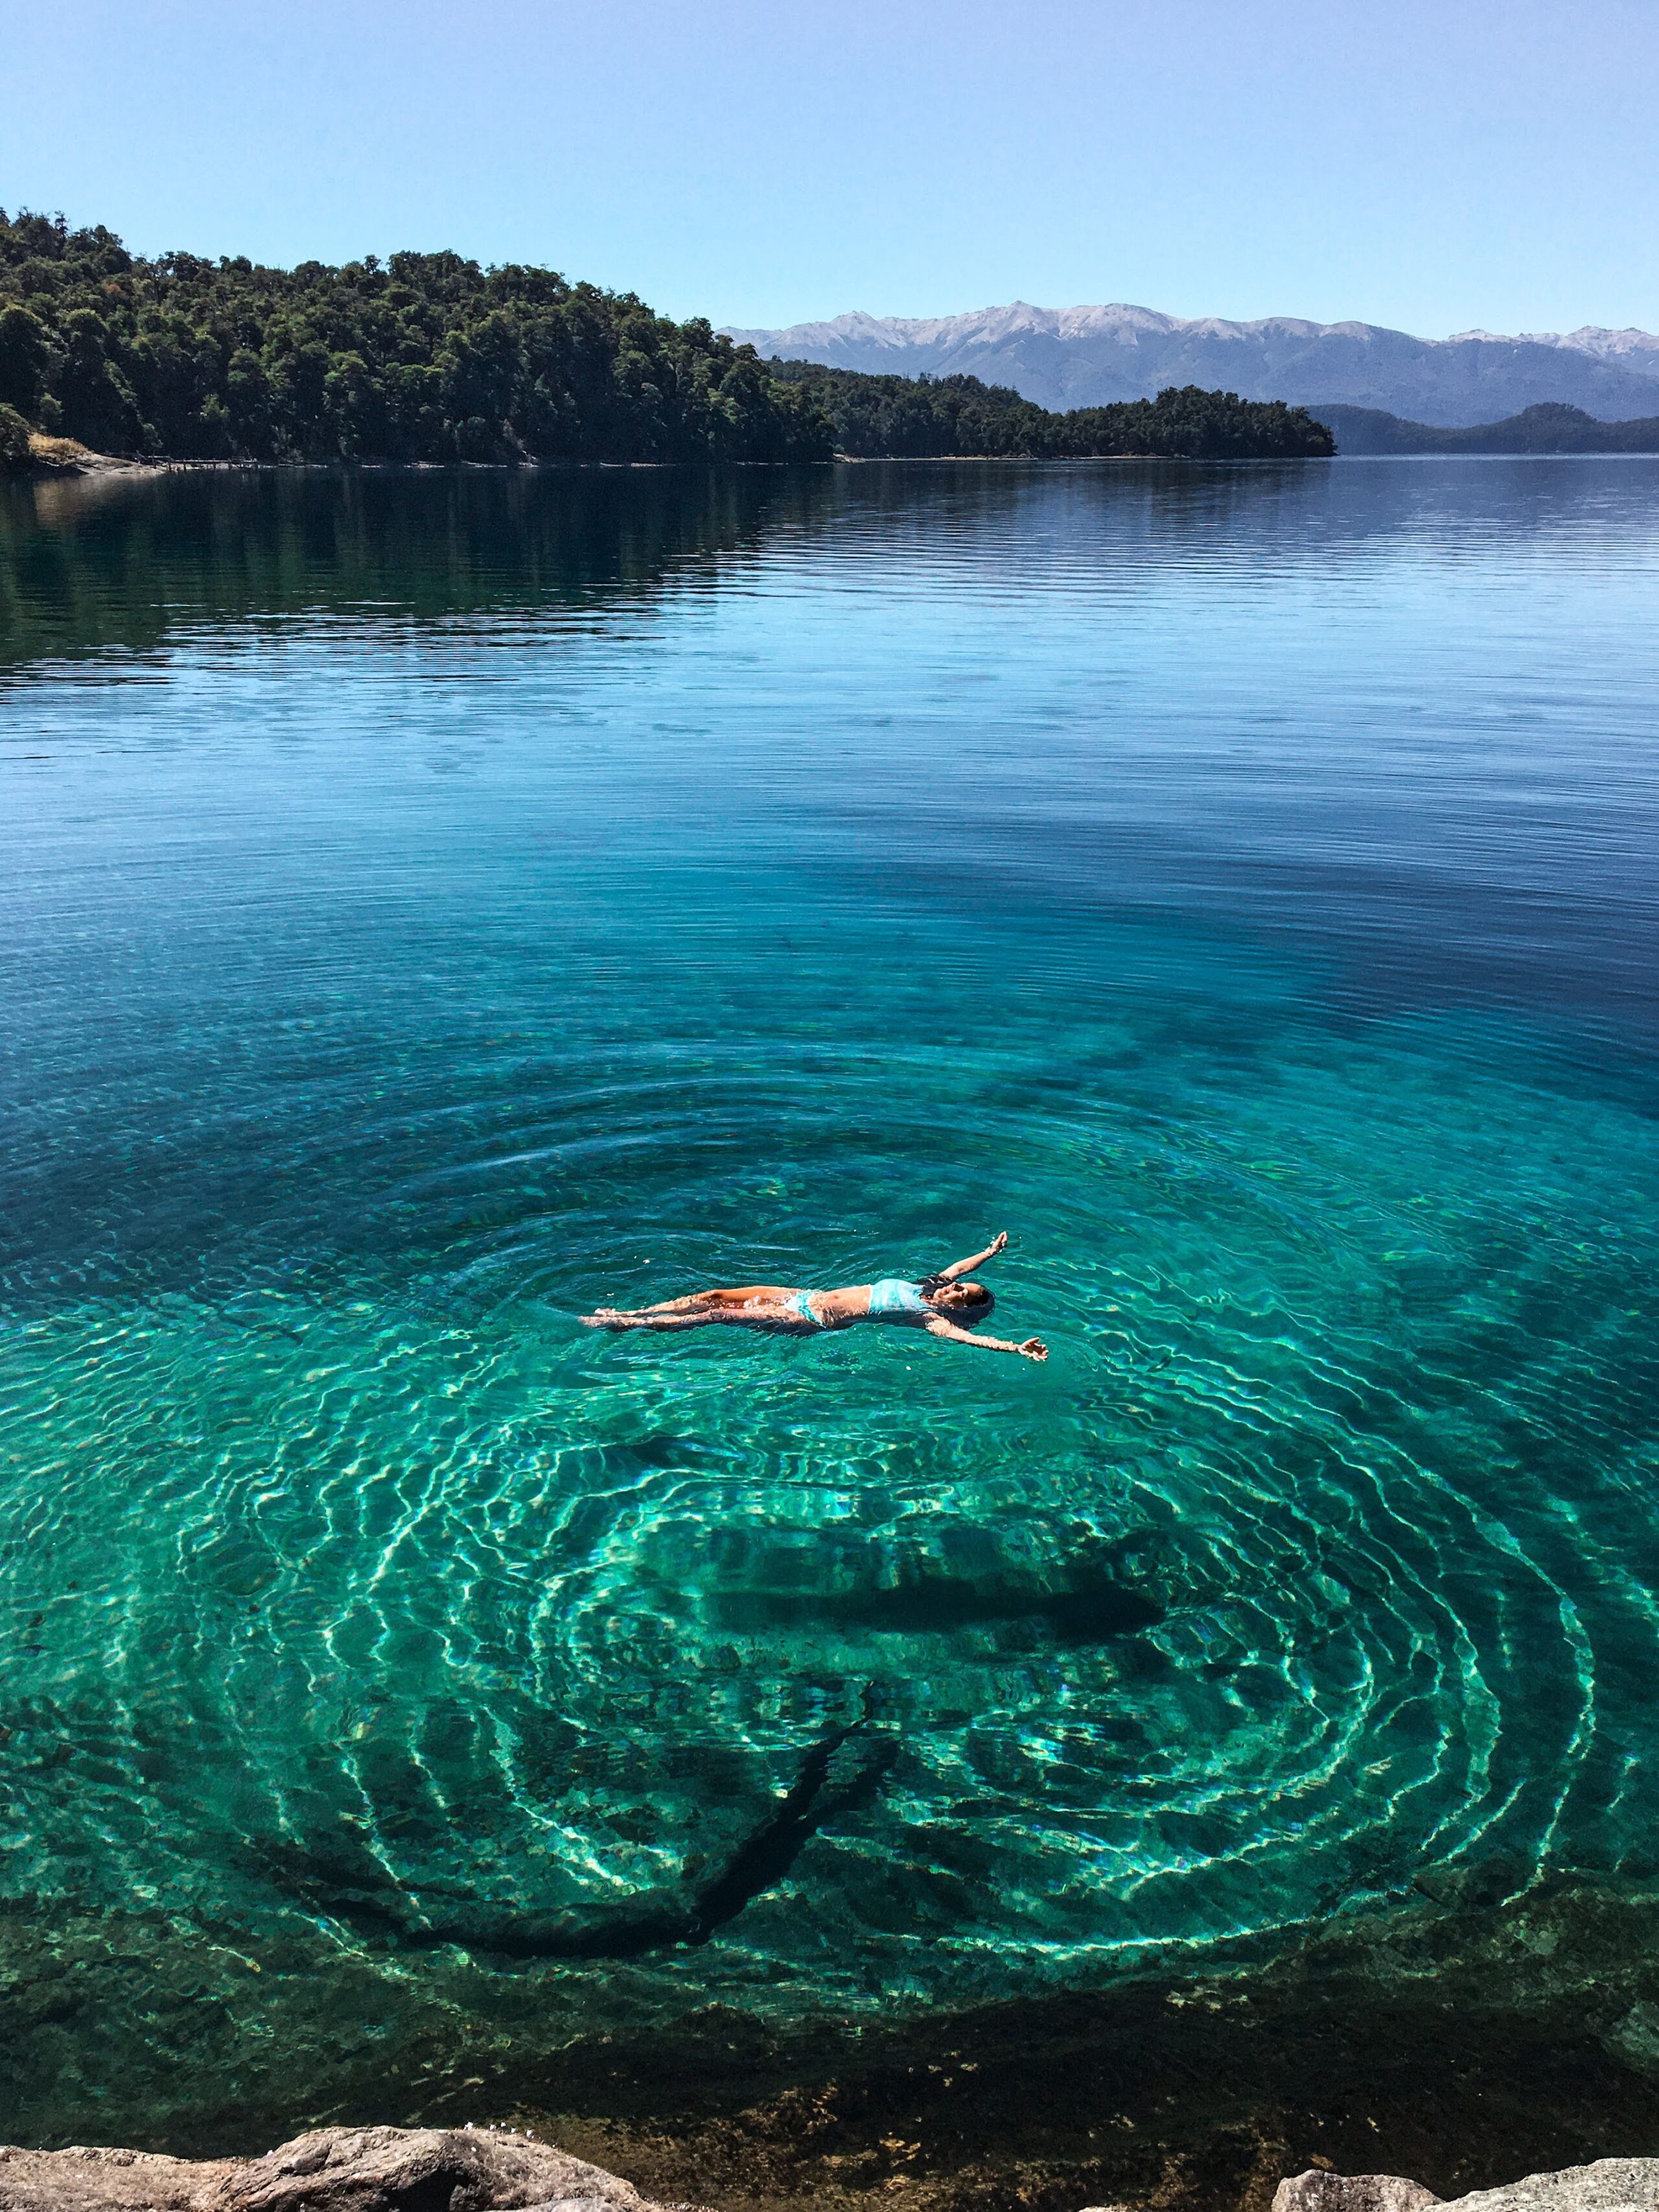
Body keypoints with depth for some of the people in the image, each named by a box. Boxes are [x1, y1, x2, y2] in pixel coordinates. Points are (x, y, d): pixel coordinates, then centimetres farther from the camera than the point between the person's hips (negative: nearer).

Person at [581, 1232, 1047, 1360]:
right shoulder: (920, 1289, 11)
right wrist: (991, 1252, 31)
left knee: (719, 1314, -13)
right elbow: (954, 1268, 29)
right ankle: (629, 1313, 9)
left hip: (812, 1322, -8)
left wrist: (1015, 1348, -41)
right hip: (807, 1297, 8)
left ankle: (626, 1324, -5)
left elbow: (963, 1336, -27)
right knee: (715, 1294, 1)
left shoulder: (930, 1317, -11)